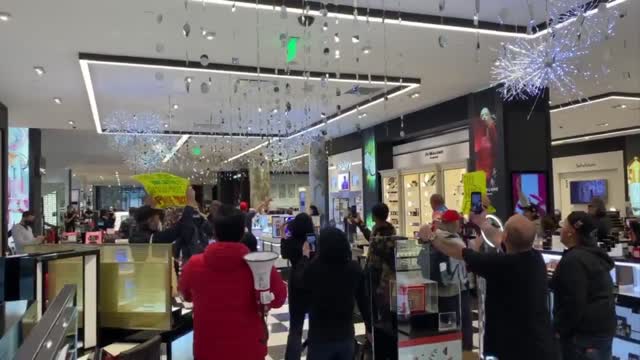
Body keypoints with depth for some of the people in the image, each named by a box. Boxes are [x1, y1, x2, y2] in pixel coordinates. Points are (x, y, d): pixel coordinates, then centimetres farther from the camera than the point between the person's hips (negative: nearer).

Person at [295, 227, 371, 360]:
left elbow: (300, 279, 4)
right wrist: (370, 328, 14)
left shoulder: (312, 268, -20)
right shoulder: (354, 268, -11)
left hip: (320, 338, -2)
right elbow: (364, 300, 0)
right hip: (347, 336, 3)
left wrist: (305, 257, 20)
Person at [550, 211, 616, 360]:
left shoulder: (573, 260, -22)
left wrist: (558, 329, -14)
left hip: (585, 331, -10)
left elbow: (573, 303, -25)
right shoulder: (594, 254, 10)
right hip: (603, 326, 10)